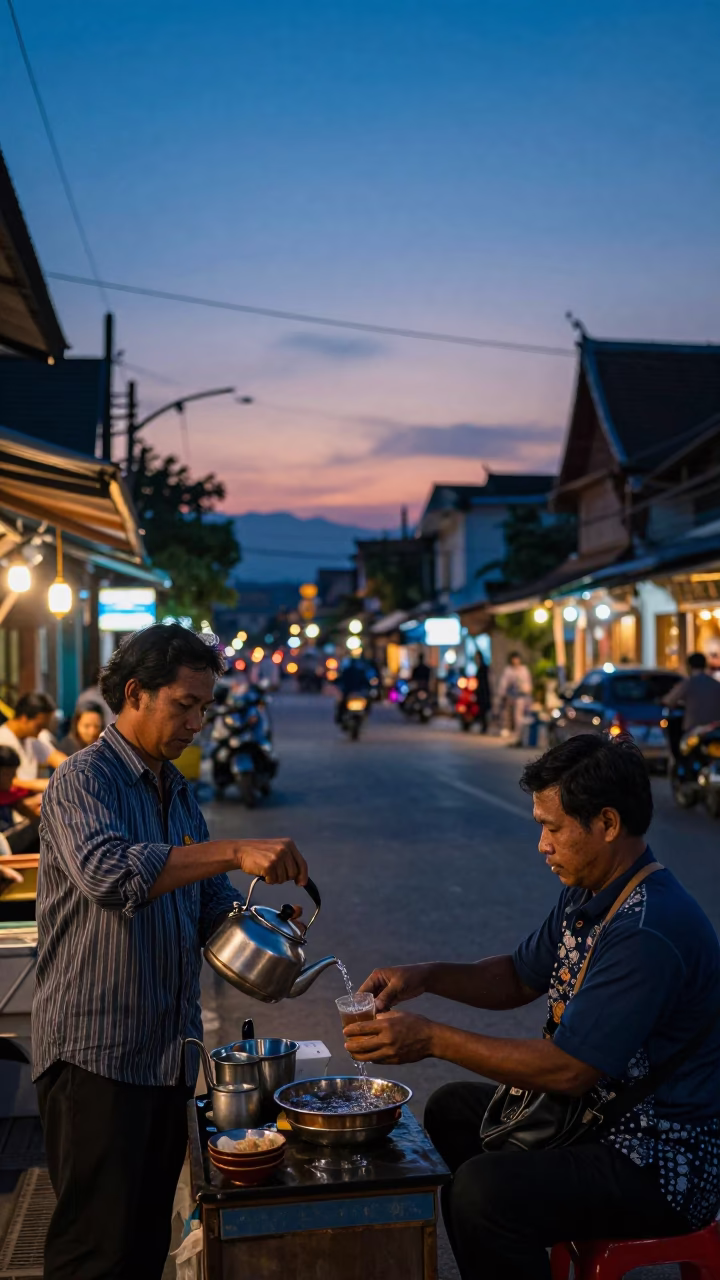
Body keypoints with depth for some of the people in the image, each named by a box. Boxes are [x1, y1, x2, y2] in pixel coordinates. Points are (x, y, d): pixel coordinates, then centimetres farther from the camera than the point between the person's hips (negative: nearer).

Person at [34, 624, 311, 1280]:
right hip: (97, 1055, -8)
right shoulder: (84, 780, -12)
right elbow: (106, 871, -32)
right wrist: (234, 851, -36)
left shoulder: (179, 794, 14)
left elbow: (212, 903, 17)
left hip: (170, 1049, 8)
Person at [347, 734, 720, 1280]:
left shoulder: (649, 930, -29)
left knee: (484, 1193, -28)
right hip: (598, 1113, 10)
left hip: (661, 1165, -10)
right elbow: (520, 977, 15)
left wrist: (432, 1039, -24)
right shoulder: (587, 897, 3)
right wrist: (426, 977, -2)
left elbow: (569, 1070, -29)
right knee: (452, 1110, 20)